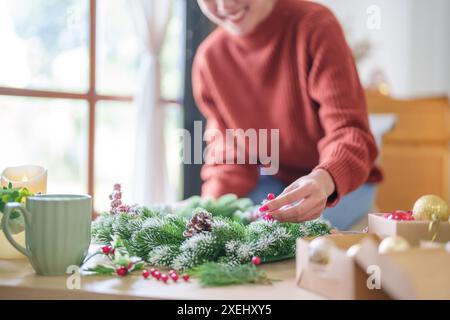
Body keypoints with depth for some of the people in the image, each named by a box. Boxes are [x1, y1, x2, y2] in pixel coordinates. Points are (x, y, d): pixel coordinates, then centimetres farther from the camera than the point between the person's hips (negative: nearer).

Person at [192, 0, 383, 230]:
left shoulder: (316, 27, -22)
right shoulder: (209, 58, -8)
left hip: (343, 183, -3)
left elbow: (349, 132, -29)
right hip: (272, 180, 4)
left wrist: (324, 180, -50)